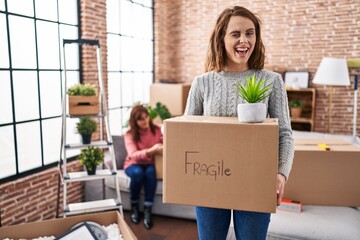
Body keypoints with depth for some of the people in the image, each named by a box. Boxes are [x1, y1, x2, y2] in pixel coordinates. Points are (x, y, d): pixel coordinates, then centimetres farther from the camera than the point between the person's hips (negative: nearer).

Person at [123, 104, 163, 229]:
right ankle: (134, 206, -11)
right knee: (138, 173, -35)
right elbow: (133, 155, -31)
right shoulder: (129, 134, -15)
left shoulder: (156, 129, -7)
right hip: (133, 164, -1)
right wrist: (151, 151, -47)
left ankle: (147, 210, -24)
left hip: (150, 163, 1)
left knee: (150, 172, -34)